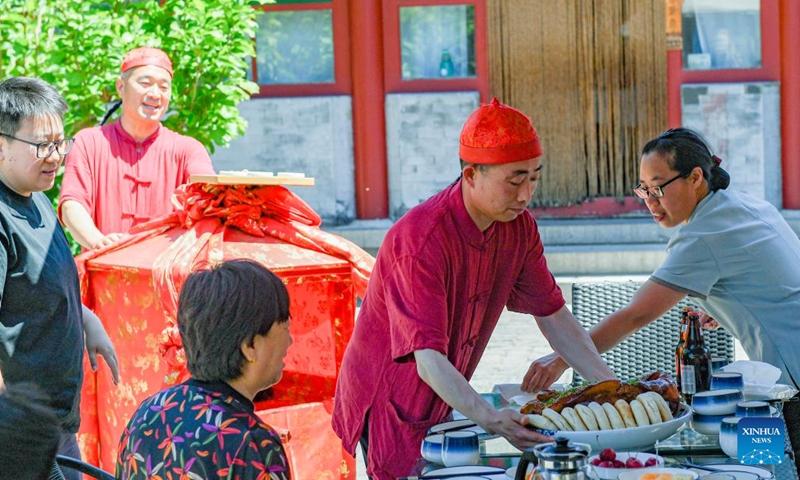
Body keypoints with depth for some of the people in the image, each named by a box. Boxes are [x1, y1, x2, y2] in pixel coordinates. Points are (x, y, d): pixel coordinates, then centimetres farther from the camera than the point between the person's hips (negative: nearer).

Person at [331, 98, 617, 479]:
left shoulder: (518, 226, -4)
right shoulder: (421, 240, -29)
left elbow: (553, 315, 5)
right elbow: (428, 359, -34)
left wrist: (611, 387, -4)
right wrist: (488, 419, -46)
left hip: (442, 410, 7)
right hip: (389, 409, -7)